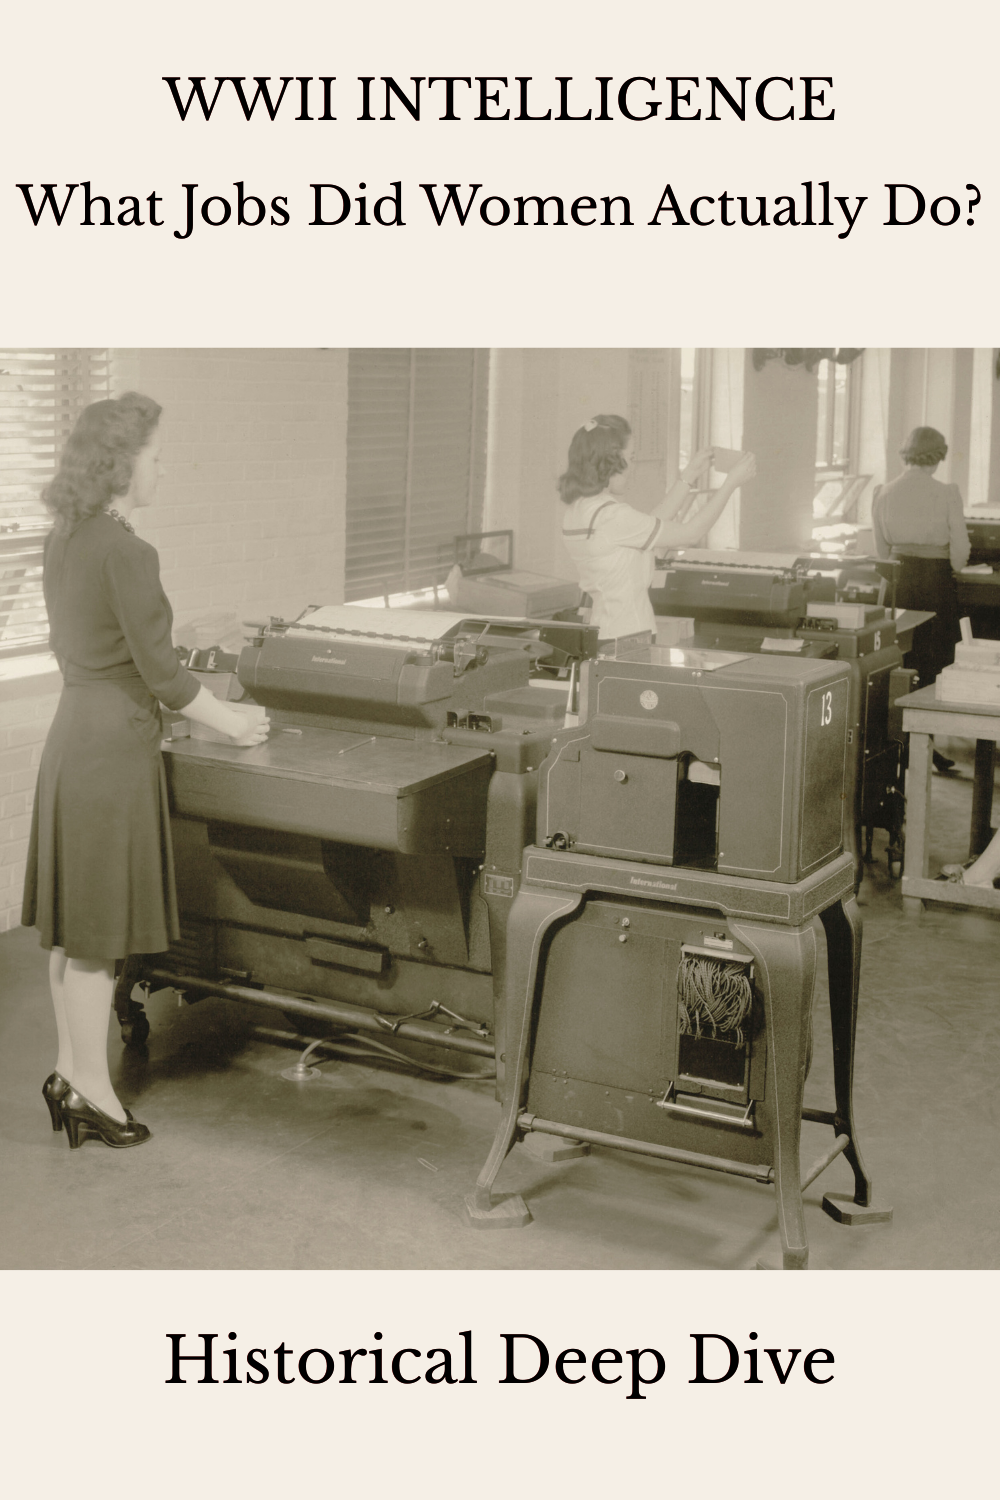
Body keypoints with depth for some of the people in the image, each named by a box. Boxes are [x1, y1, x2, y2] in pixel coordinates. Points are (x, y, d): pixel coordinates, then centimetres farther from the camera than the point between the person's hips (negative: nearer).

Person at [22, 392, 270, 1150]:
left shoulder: (64, 539, 8)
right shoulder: (127, 553, -19)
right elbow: (161, 670, -17)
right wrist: (234, 724, -4)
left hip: (73, 732, 9)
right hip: (115, 746, -9)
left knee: (72, 923, 15)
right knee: (101, 928, 2)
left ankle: (71, 1071, 26)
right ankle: (91, 1088, 13)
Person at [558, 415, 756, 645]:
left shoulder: (578, 508, 8)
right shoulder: (611, 516, -20)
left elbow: (653, 523, 18)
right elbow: (691, 533, -13)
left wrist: (689, 475, 21)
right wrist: (732, 482, -4)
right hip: (627, 637, -9)